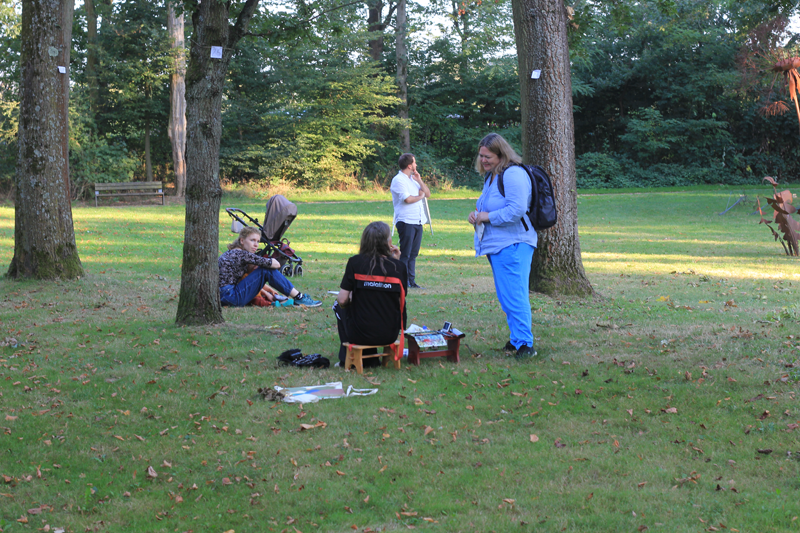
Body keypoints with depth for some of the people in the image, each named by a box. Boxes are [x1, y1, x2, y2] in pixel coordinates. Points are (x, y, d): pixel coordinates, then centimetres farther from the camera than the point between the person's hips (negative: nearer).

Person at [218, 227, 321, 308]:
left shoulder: (232, 253, 15)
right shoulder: (242, 254, -14)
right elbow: (274, 264, -12)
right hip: (231, 297, -10)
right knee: (267, 270, -11)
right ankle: (299, 298, -5)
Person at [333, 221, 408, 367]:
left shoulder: (355, 262, -10)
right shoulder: (399, 266, -5)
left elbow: (342, 300, -11)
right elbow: (401, 299, 6)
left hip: (359, 333, -2)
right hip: (389, 336, 2)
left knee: (338, 306, 28)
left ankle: (347, 357, 32)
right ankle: (370, 357, 33)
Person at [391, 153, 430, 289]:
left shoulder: (413, 179, 18)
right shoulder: (398, 180, -9)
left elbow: (428, 194, 16)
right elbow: (407, 199, -19)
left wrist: (419, 180, 3)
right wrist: (420, 196, -2)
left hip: (418, 221, 8)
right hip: (406, 221, -8)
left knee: (413, 254, 9)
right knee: (405, 254, -5)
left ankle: (411, 281, 12)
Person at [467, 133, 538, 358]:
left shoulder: (514, 174, -15)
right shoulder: (491, 175, 18)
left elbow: (517, 210, -25)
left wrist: (487, 216, -16)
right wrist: (476, 215, 10)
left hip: (512, 244, -11)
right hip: (497, 245, 11)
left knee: (514, 296, -12)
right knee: (505, 297, 16)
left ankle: (524, 343, -9)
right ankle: (516, 339, 25)